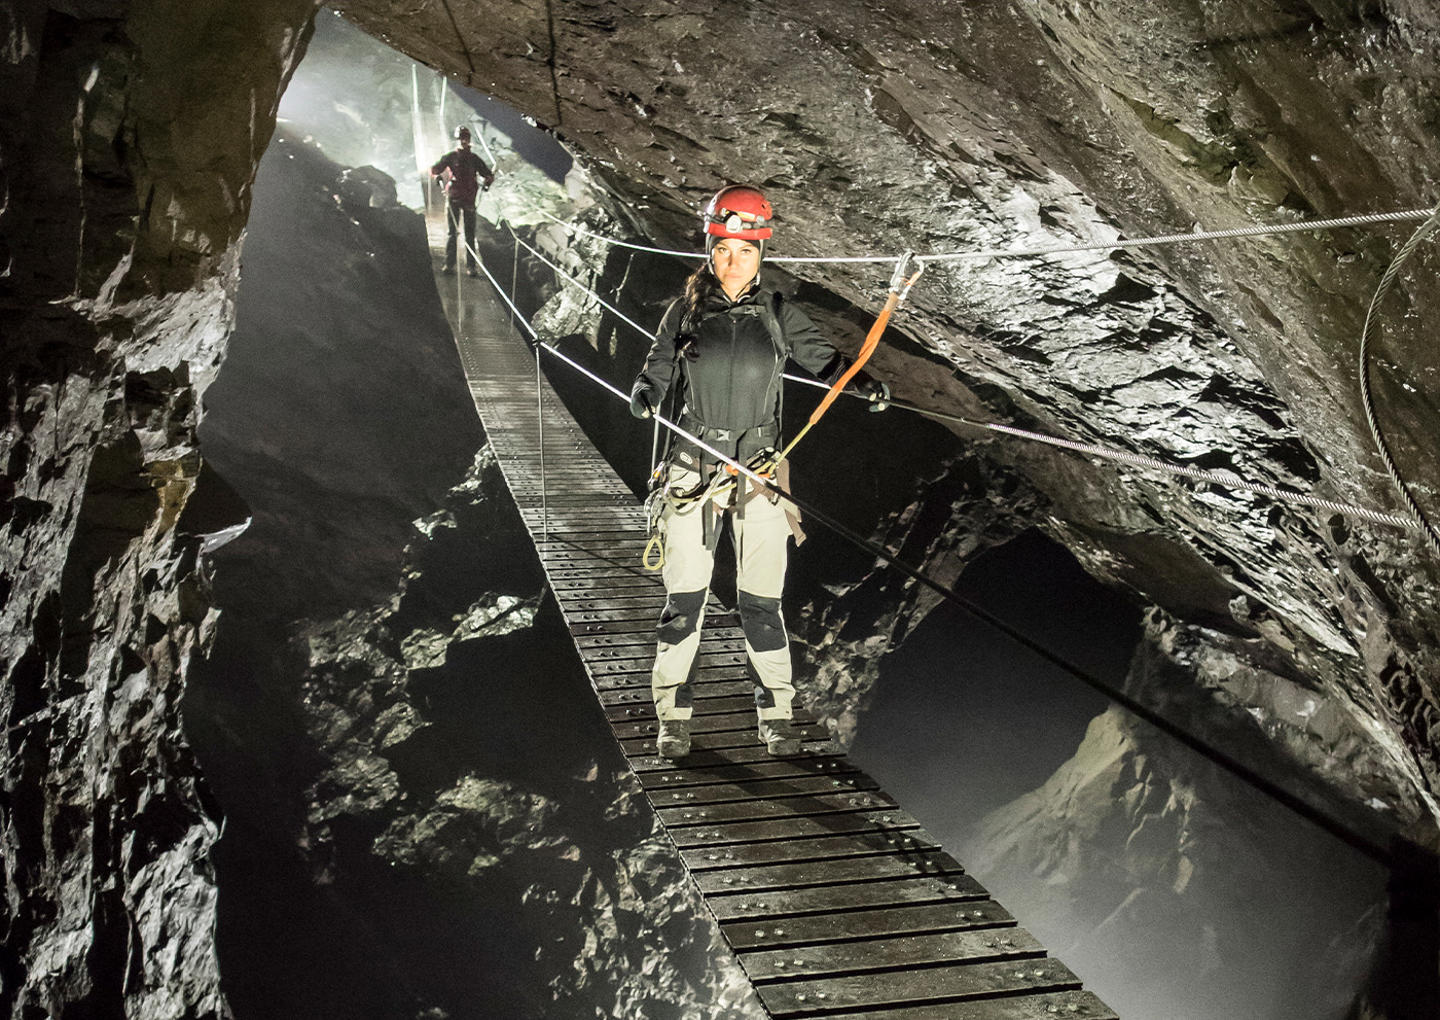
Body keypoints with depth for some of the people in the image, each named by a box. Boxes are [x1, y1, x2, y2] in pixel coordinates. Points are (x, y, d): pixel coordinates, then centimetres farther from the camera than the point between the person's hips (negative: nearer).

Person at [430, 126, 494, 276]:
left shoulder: (474, 159, 8)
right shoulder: (450, 156, 3)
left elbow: (489, 174, 12)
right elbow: (434, 169, 4)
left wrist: (488, 181, -10)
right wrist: (437, 175, -18)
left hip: (469, 200, 1)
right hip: (453, 198, -1)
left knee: (470, 234, 3)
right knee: (451, 232, -2)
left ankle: (470, 266, 6)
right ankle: (449, 264, 0)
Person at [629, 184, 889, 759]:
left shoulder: (777, 314, 3)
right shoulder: (686, 312, 2)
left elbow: (821, 357, 8)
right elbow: (657, 371, 4)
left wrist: (862, 383, -11)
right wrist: (644, 396, -18)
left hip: (759, 471, 0)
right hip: (693, 468, 0)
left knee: (762, 599, 3)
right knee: (684, 595, 3)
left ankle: (775, 713, 17)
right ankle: (674, 715, 16)